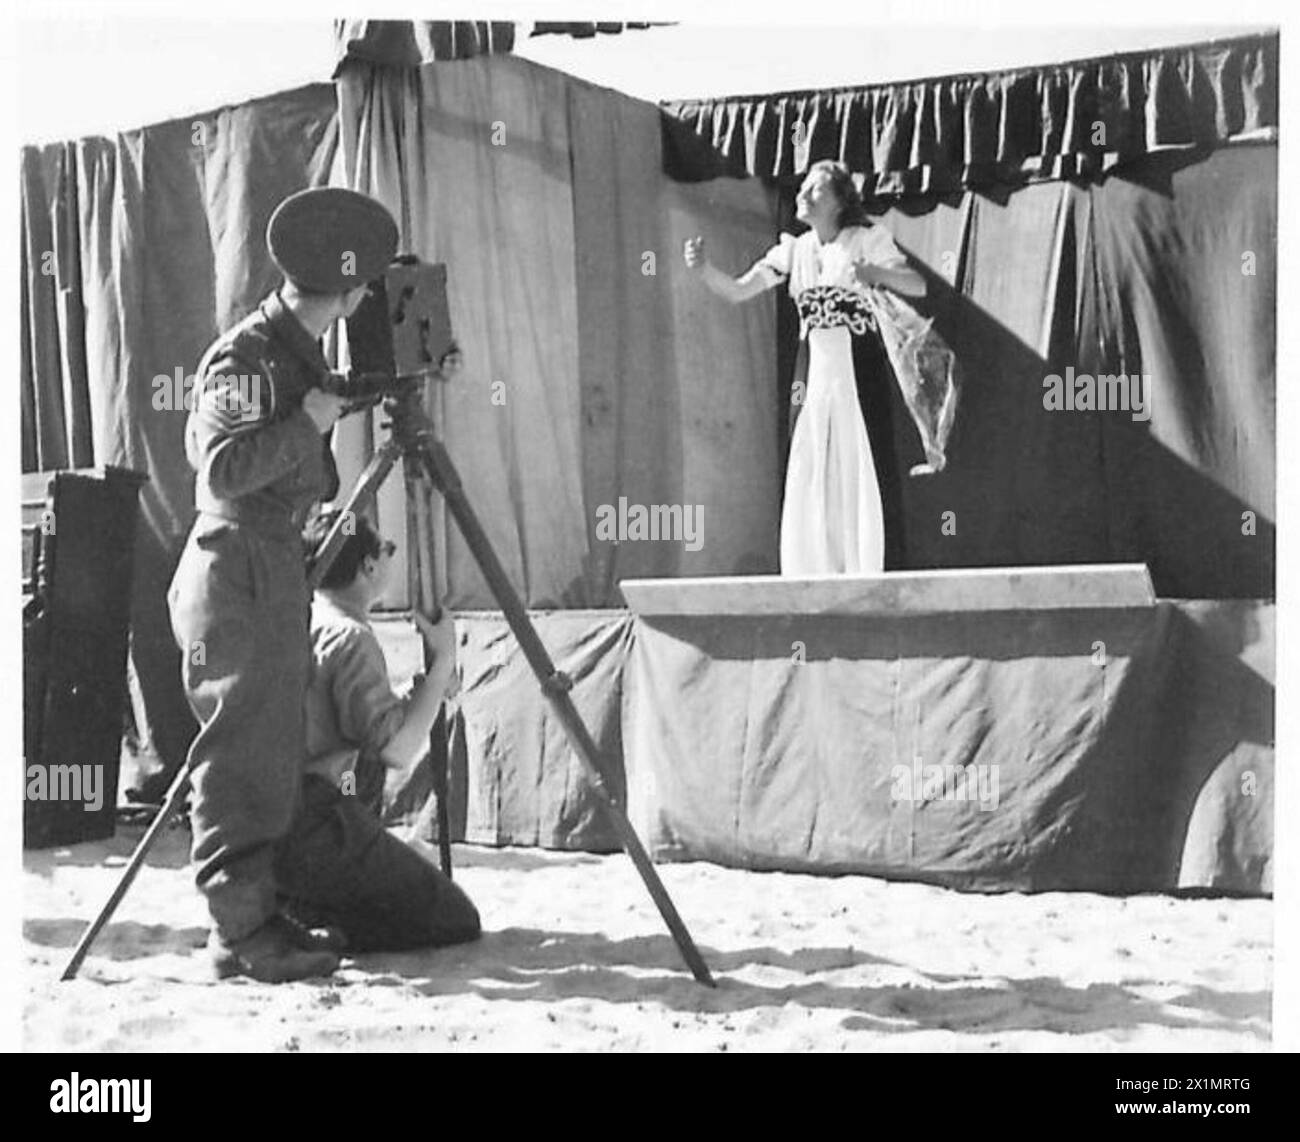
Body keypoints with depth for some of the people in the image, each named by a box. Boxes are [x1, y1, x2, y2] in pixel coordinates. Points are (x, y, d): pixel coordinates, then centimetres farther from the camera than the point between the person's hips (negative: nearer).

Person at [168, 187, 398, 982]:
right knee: (243, 758, -6)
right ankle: (243, 931, -2)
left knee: (271, 760, 12)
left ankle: (259, 917, 18)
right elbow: (224, 468, -24)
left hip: (276, 573, 10)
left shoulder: (297, 354, 14)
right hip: (239, 576, -10)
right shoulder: (244, 358, -14)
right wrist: (308, 423, -20)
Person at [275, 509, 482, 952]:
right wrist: (443, 661, -9)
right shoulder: (350, 638, -14)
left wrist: (432, 685, 17)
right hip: (313, 835, -10)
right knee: (457, 921, -4)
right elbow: (398, 749, -18)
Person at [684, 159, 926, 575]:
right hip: (815, 372, 4)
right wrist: (704, 269, -13)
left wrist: (874, 272, -29)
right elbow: (737, 291, 6)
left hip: (859, 368, -4)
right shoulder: (793, 250, 10)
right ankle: (817, 581, 8)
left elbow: (918, 286, -10)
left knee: (866, 472, -7)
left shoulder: (867, 240, -1)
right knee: (810, 478, 2)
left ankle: (879, 576, -2)